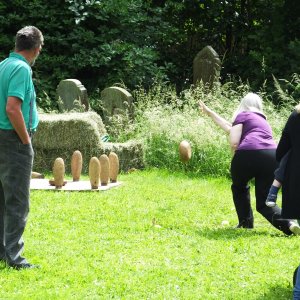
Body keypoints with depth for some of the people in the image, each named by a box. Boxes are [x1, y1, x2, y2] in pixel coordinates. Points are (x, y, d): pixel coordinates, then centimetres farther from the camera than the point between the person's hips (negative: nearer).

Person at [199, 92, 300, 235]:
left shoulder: (242, 115, 16)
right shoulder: (263, 120, 36)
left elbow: (233, 142, 0)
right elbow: (230, 127, 47)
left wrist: (237, 156, 20)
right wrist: (210, 113, 56)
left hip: (249, 154, -5)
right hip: (272, 157, 5)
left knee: (239, 187, 27)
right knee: (264, 201, 9)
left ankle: (246, 222, 24)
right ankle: (288, 223, -17)